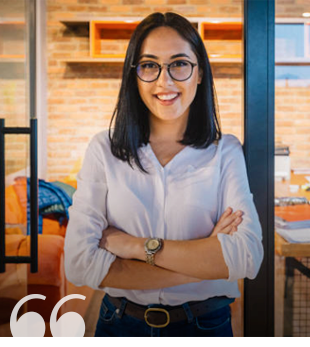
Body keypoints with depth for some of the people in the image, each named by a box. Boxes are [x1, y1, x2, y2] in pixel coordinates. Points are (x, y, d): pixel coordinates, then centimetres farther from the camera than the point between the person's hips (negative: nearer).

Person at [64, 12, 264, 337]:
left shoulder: (225, 152, -6)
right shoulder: (104, 149, -7)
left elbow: (248, 256, -19)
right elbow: (80, 264, -17)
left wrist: (137, 246, -21)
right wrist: (204, 259, -19)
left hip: (206, 322, 0)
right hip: (120, 323, 0)